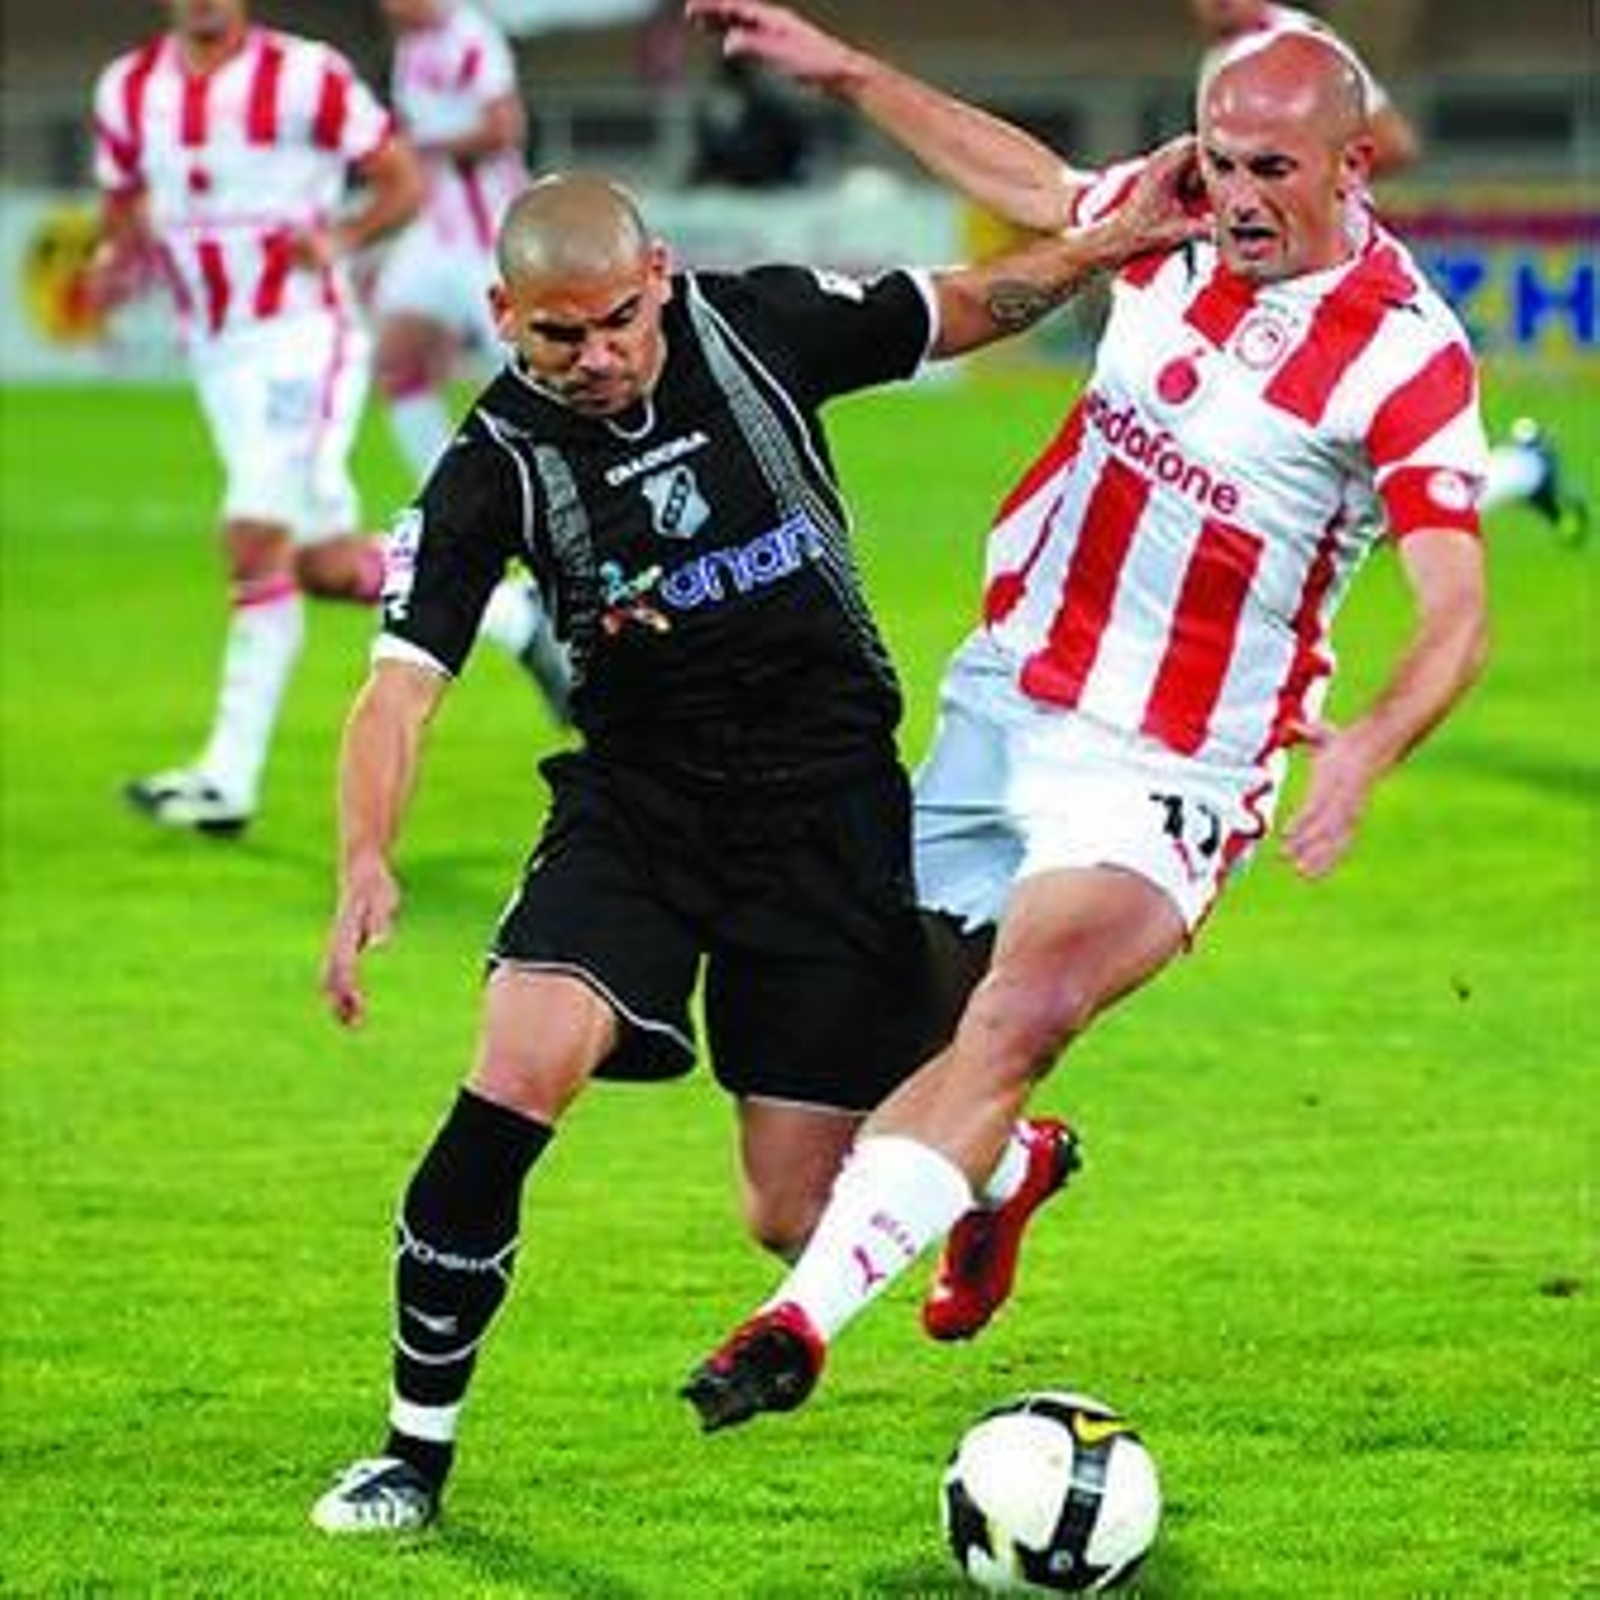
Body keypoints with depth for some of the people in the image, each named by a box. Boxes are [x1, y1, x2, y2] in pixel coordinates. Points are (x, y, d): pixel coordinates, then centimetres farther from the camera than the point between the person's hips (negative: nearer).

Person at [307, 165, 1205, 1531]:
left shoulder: (758, 326, -9)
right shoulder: (497, 465, -12)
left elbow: (955, 311, 10)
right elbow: (400, 688, -19)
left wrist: (1105, 244, -2)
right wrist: (366, 864, -36)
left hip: (828, 797, 0)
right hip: (637, 794, 0)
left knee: (796, 1219, -3)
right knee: (515, 1079, -24)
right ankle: (417, 1448, -9)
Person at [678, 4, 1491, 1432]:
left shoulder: (1408, 353, -17)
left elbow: (1457, 615, -22)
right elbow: (1030, 182, 24)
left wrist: (1365, 752, -40)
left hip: (1162, 777, -6)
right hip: (1001, 704, 6)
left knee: (1011, 1029, -25)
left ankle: (805, 1318, -27)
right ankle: (999, 1179, 46)